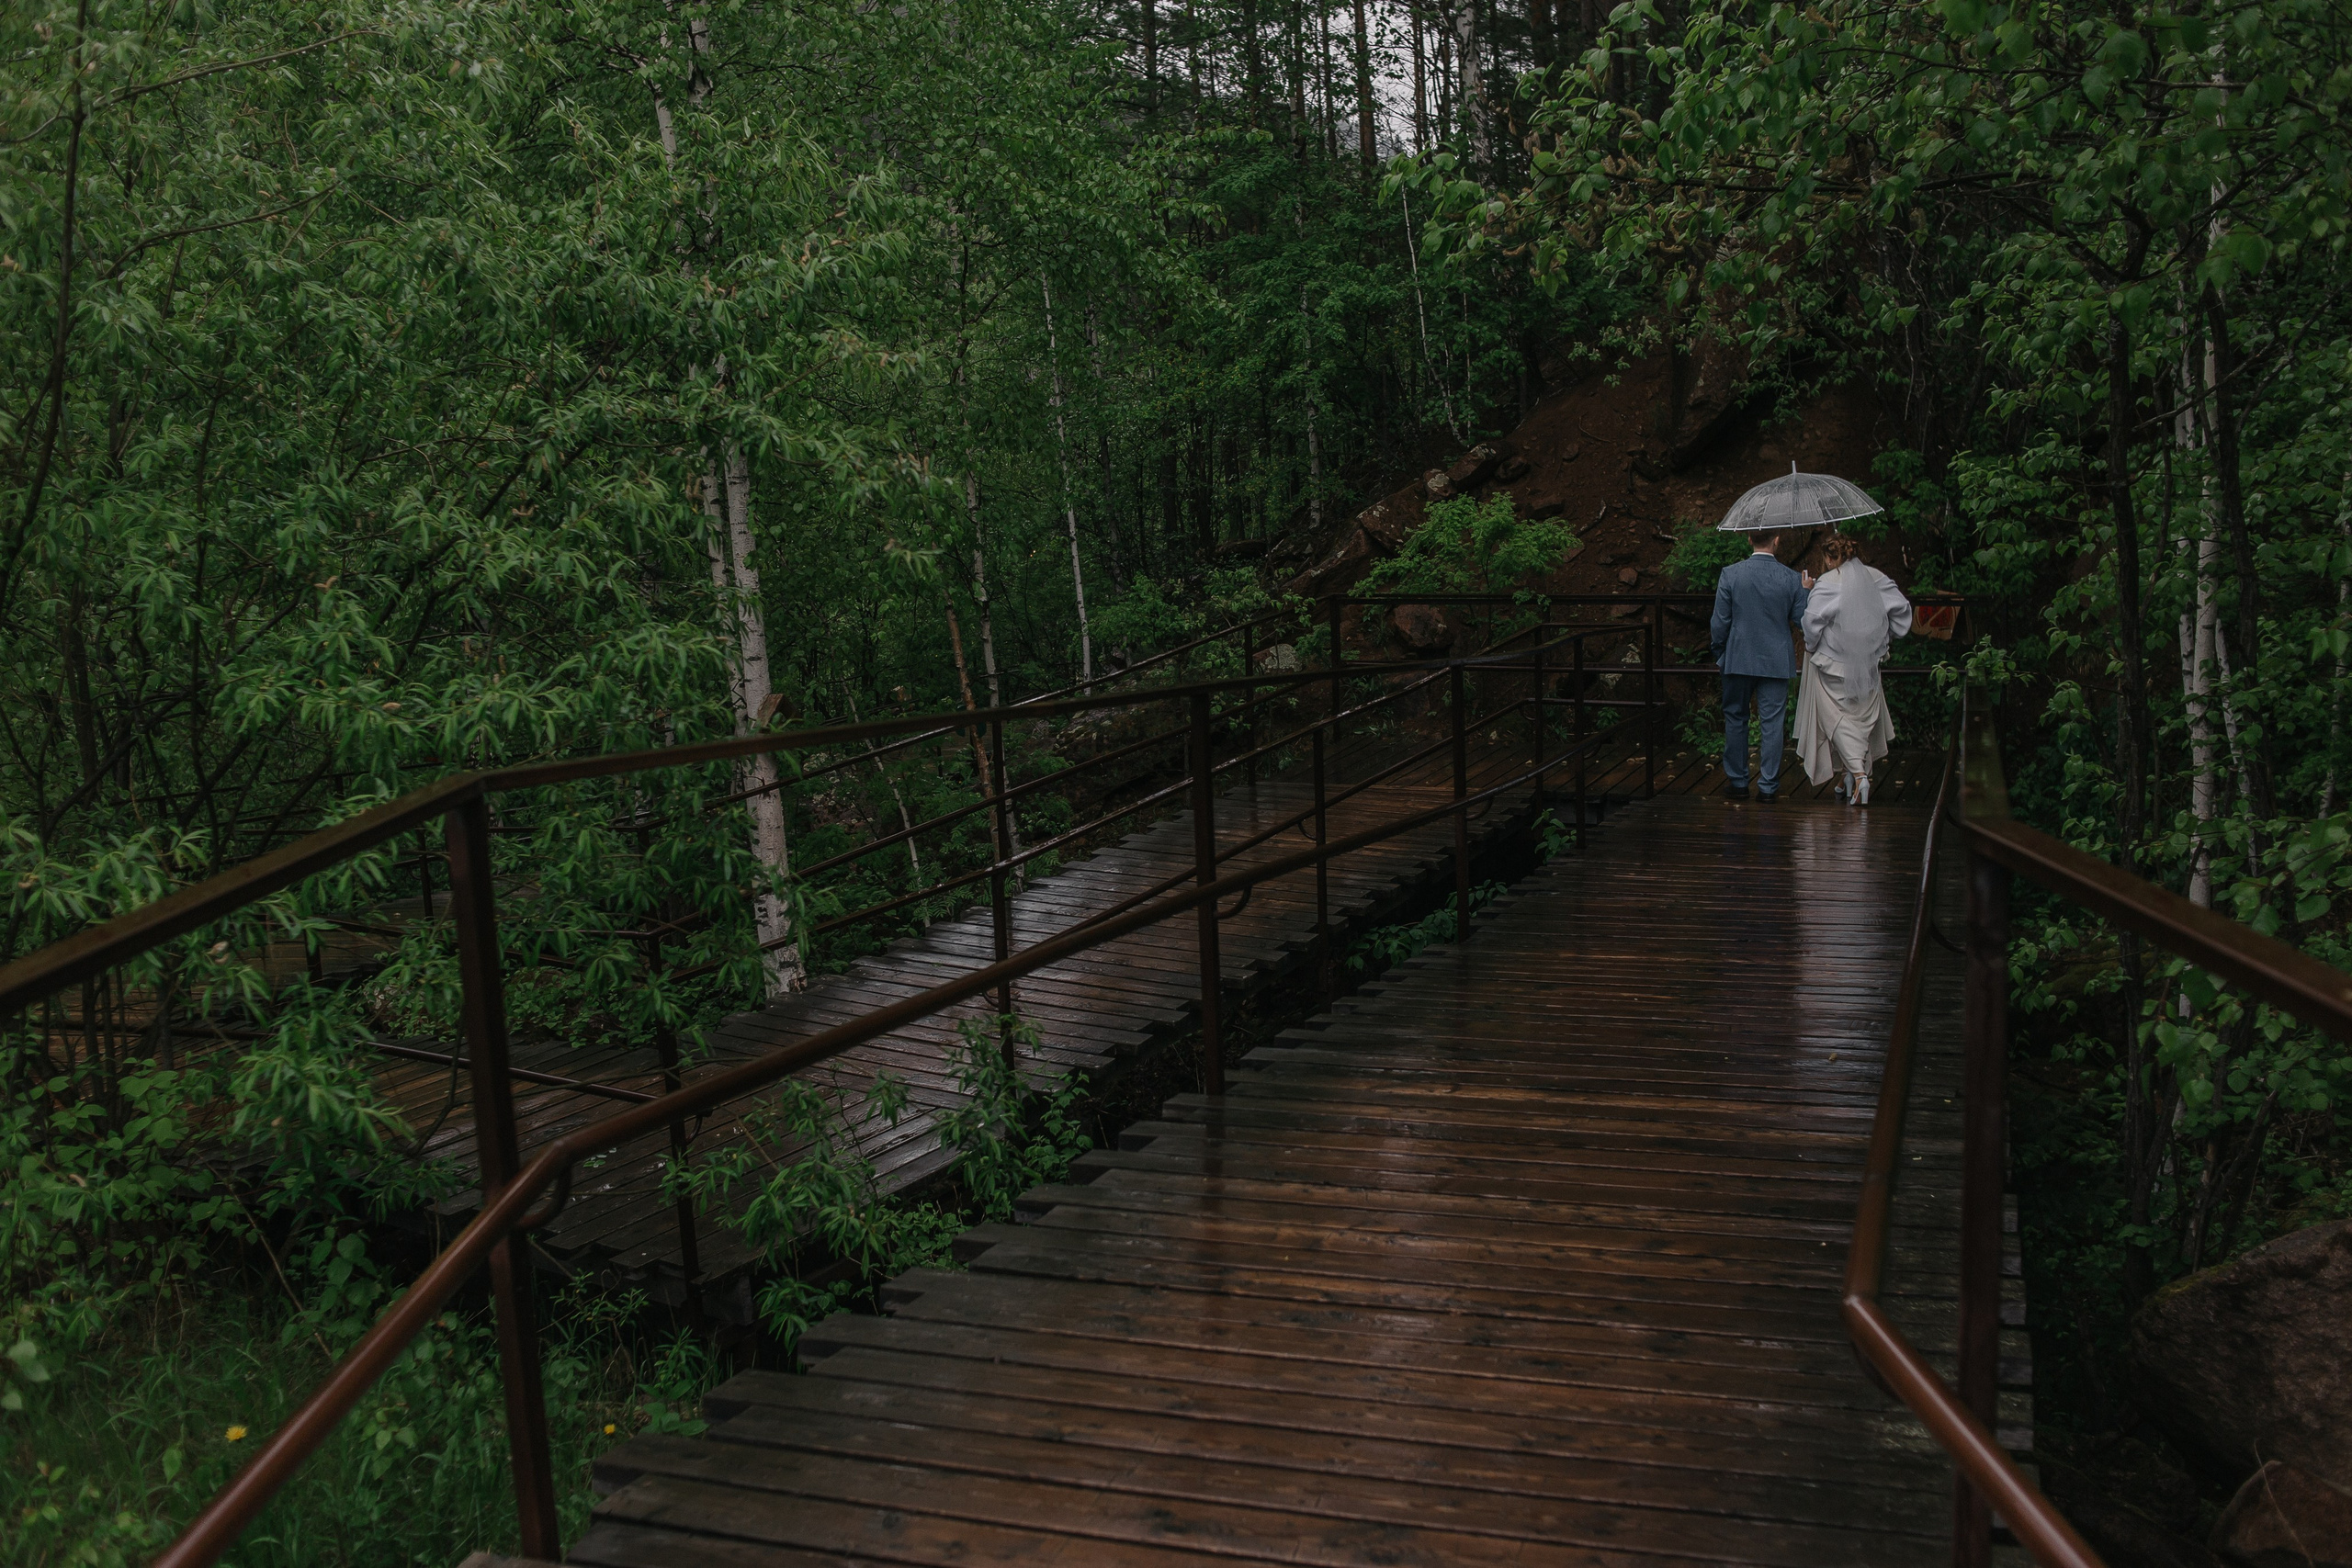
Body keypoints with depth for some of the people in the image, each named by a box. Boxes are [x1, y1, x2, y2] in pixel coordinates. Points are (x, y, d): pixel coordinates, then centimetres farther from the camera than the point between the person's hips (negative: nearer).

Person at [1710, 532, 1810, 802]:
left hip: (1738, 659, 0)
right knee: (1772, 723, 5)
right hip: (1776, 661, 0)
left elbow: (1720, 622, -6)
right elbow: (1801, 622, 0)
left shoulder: (1730, 574, -8)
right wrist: (1806, 592, 16)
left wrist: (1719, 653, 9)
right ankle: (1768, 786, 8)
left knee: (1735, 719, 13)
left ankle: (1737, 781, 18)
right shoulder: (1791, 579, -6)